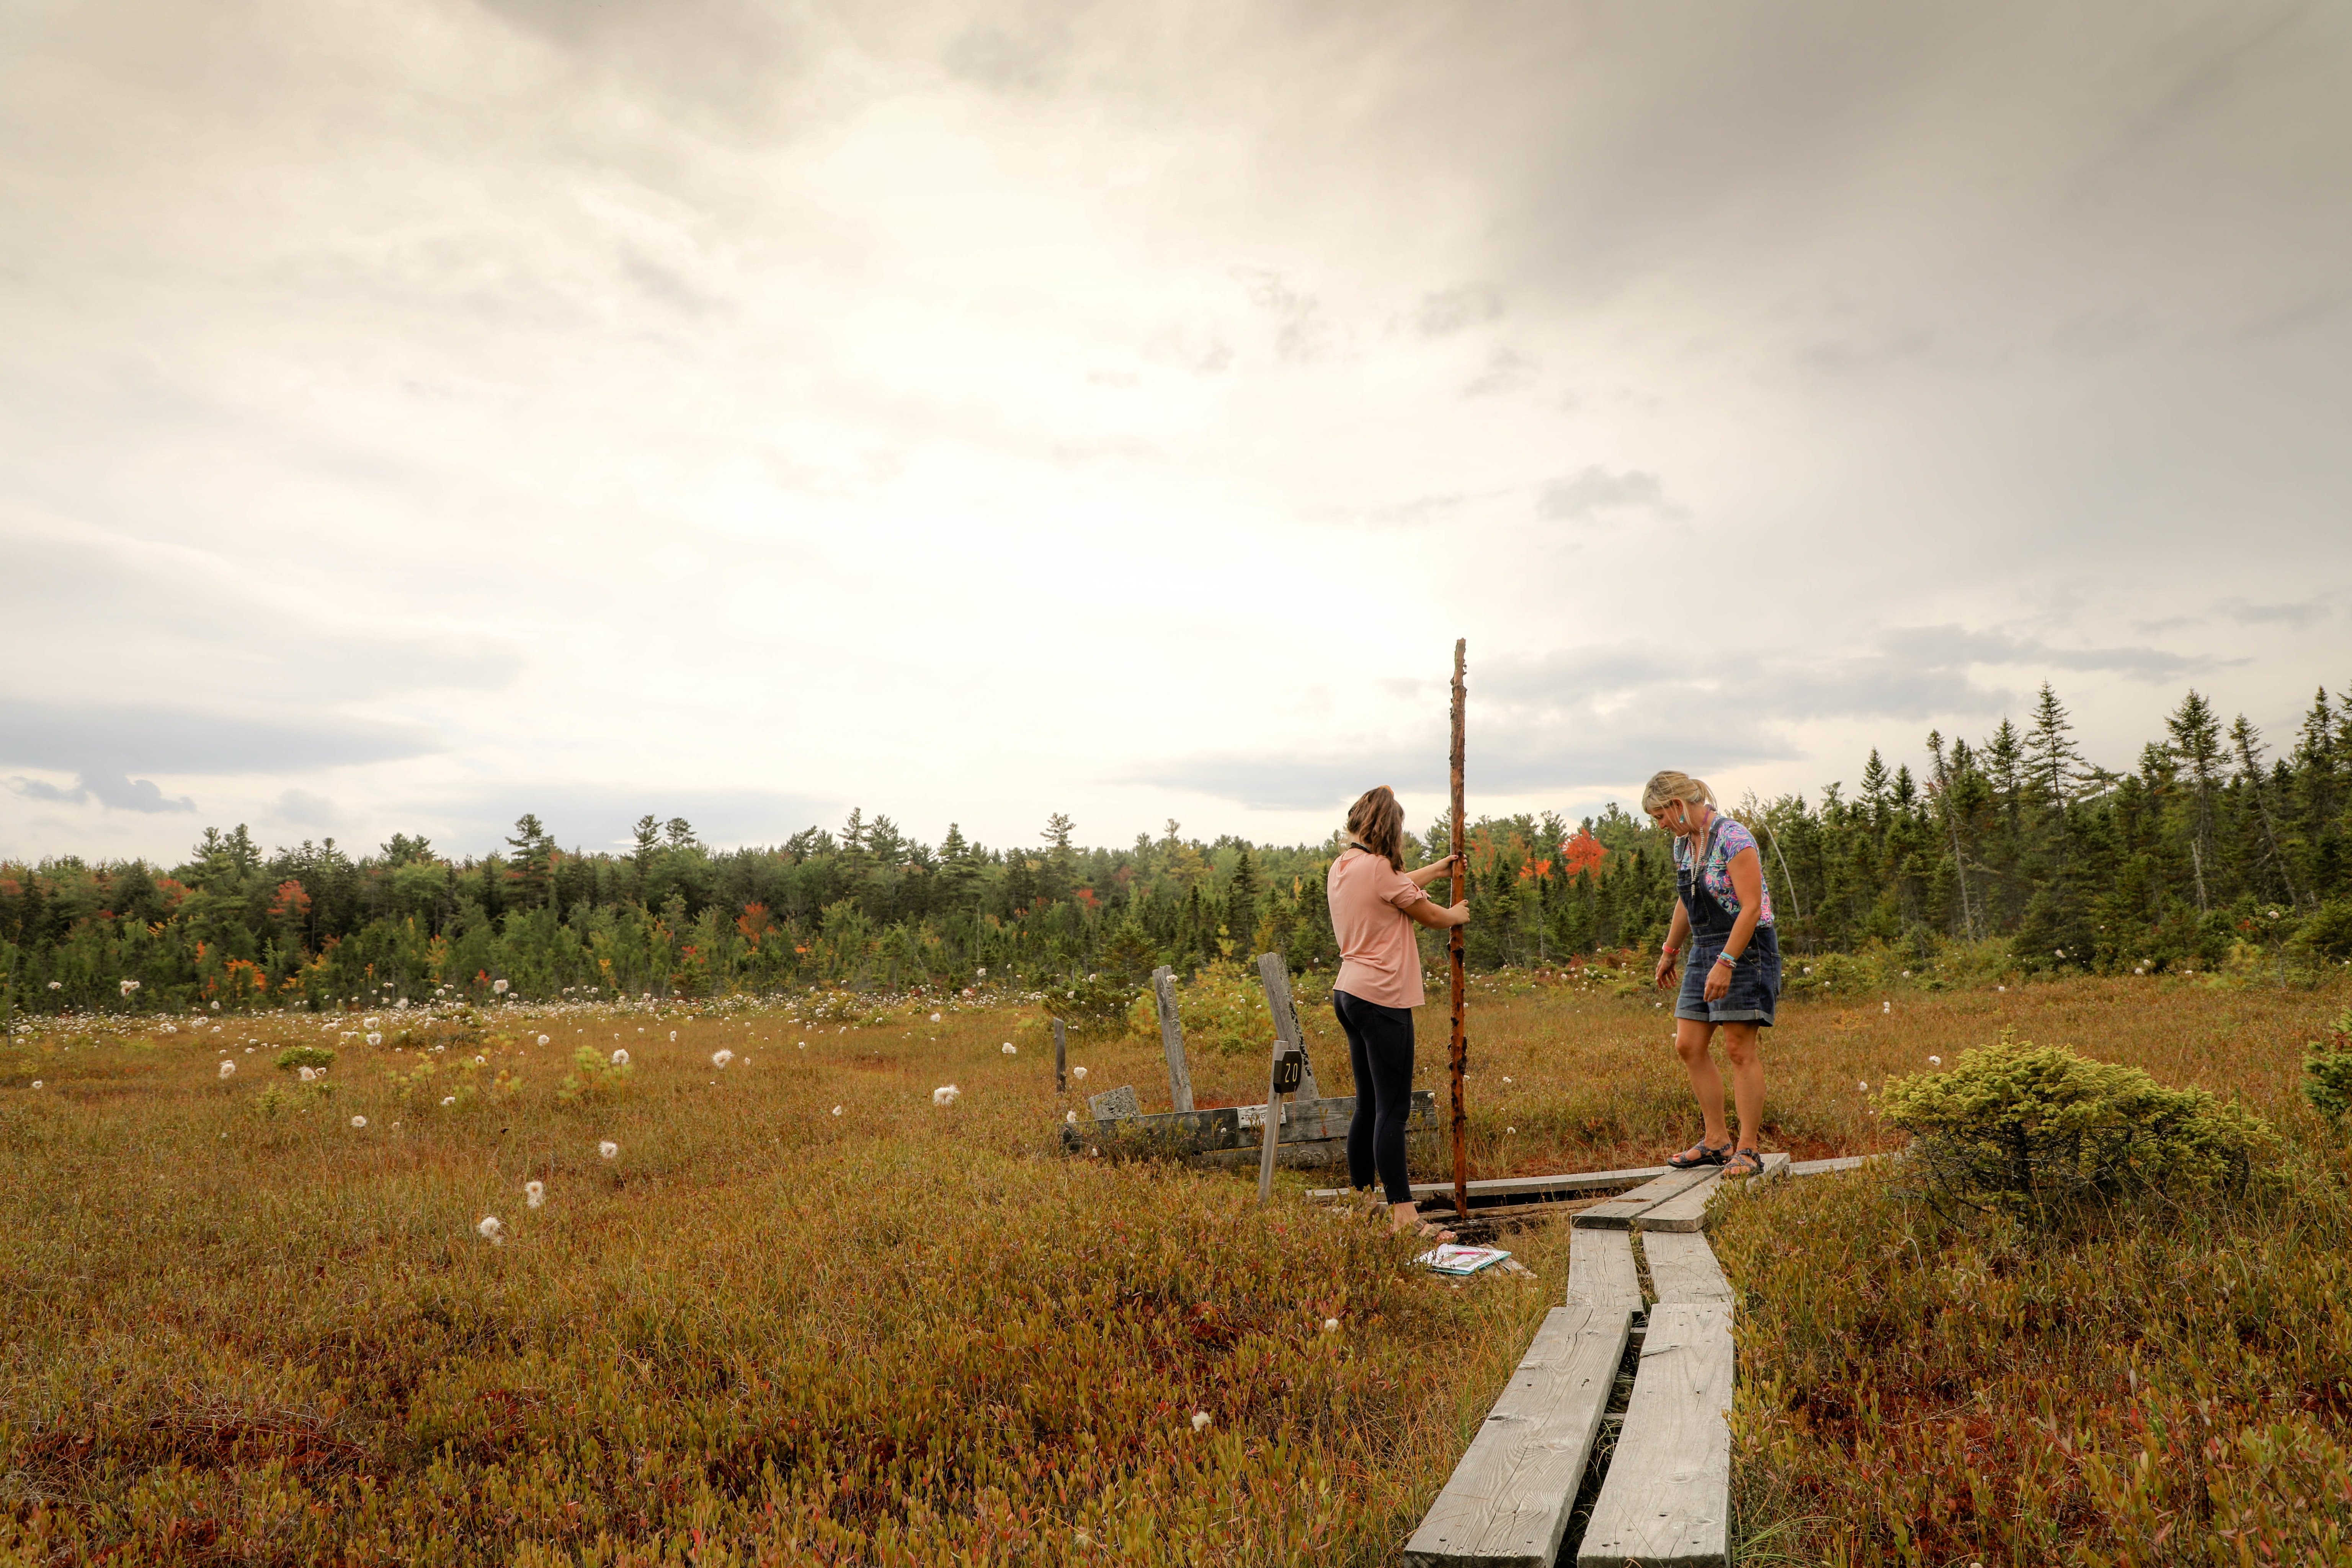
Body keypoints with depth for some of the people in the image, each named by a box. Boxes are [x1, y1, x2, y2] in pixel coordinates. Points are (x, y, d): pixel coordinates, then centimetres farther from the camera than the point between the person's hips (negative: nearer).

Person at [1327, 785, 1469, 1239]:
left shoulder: (1342, 868, 12)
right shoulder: (1378, 867, -15)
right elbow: (1428, 914, -4)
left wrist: (1437, 869, 42)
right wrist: (1457, 915, 18)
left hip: (1350, 993, 10)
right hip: (1382, 998, -10)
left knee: (1369, 1106, 16)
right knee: (1393, 1110, -8)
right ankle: (1403, 1216, -6)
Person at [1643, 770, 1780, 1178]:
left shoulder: (1734, 839, -17)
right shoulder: (1683, 842, 10)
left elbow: (1751, 906, -21)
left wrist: (1726, 963, -26)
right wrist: (1669, 952, 28)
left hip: (1745, 950, -9)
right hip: (1704, 951, 9)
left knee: (1740, 1050, -7)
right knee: (1689, 1046, 5)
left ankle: (1749, 1150, 1)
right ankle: (1716, 1141, 15)